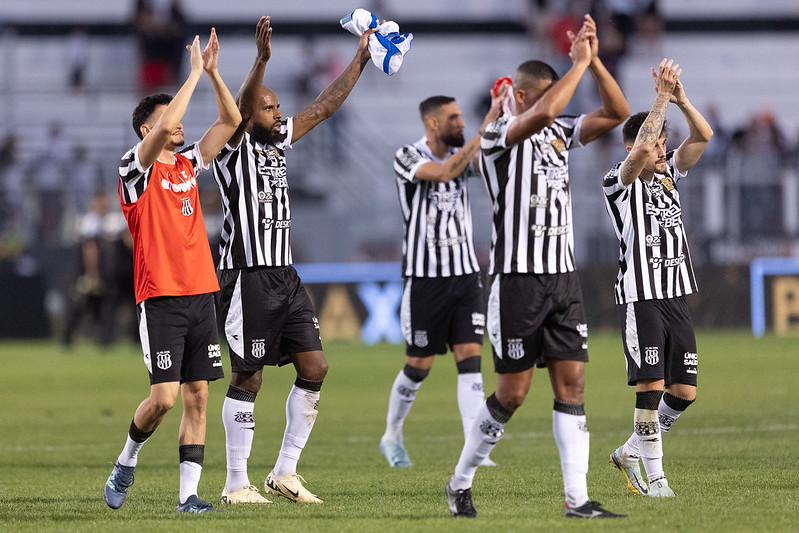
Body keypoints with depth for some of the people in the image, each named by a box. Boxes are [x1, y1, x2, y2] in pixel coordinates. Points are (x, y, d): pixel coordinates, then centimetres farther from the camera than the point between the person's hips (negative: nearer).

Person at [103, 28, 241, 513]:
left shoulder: (188, 164, 14)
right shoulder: (137, 167, -4)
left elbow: (231, 121, 10)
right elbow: (165, 127, -22)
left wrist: (213, 72, -1)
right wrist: (195, 75, -16)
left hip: (201, 295, 6)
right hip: (161, 297, -6)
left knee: (198, 395, 1)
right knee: (164, 396, -11)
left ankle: (189, 493, 2)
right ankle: (128, 460, 15)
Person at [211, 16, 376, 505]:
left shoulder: (278, 141, 14)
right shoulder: (233, 147, -7)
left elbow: (324, 108, 20)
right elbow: (240, 110, -27)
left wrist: (360, 61, 15)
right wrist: (262, 60, -41)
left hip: (286, 276, 8)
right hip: (249, 277, -8)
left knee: (314, 367, 3)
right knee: (248, 378, -4)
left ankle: (286, 471, 10)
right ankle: (237, 484, 4)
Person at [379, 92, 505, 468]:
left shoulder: (461, 153, 7)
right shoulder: (407, 158, -10)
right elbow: (445, 172, -28)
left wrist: (503, 120, -29)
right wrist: (486, 127, -30)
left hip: (465, 275, 4)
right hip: (424, 278, -4)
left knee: (470, 359, -7)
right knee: (418, 366, 4)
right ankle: (392, 438, 26)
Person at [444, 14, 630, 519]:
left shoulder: (559, 133, 12)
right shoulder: (497, 136, -9)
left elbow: (617, 113, 5)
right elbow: (543, 113, -29)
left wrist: (594, 60, -5)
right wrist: (579, 63, -21)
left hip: (563, 277, 6)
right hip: (519, 277, -6)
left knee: (572, 382, -2)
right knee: (513, 391, -2)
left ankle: (577, 498, -4)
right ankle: (460, 482, 16)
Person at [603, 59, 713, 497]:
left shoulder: (669, 175, 15)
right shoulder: (619, 182, -4)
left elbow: (702, 136, 8)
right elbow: (640, 151, -23)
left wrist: (681, 99, -7)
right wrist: (661, 98, -20)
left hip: (676, 297, 7)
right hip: (640, 298, -7)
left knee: (685, 391, 5)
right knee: (651, 387, -10)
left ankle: (631, 451, 22)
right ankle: (654, 476, -4)